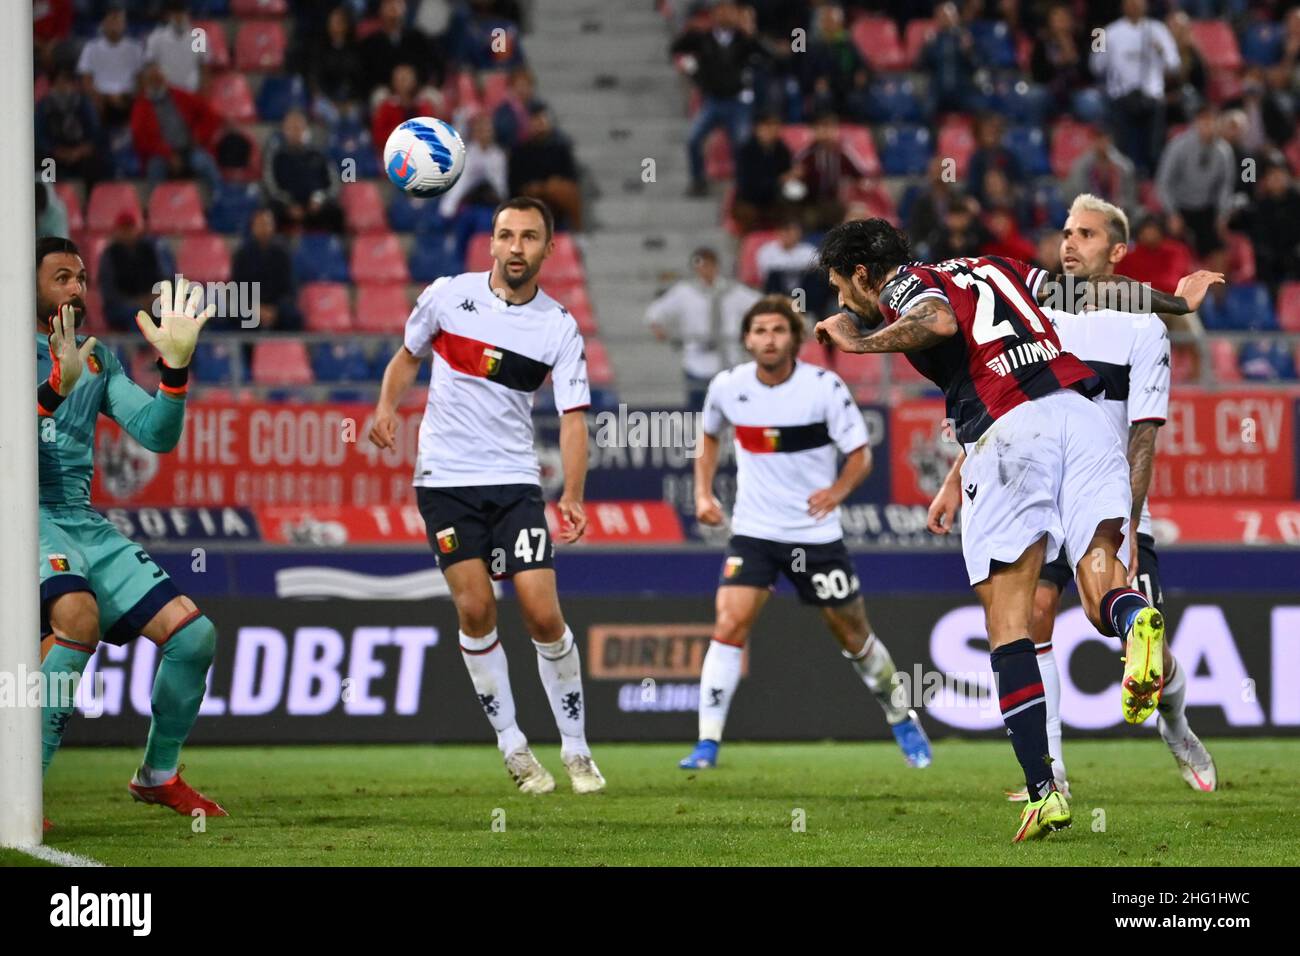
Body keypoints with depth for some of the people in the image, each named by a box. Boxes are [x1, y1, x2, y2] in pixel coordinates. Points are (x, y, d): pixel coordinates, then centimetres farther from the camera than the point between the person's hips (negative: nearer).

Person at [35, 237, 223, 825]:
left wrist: (175, 365, -5)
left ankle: (157, 777, 20)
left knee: (193, 634, -2)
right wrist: (55, 388, -32)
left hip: (84, 523, 7)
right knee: (79, 616, -35)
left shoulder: (98, 362, 18)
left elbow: (156, 434, 10)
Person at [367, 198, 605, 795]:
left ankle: (576, 749, 6)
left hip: (515, 481, 0)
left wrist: (572, 496, -22)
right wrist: (387, 405, -3)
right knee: (475, 609, -9)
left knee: (542, 612, -9)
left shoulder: (559, 328, -3)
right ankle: (513, 748, 4)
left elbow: (573, 416, -8)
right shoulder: (447, 296, -1)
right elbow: (408, 356, 16)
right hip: (445, 477, 0)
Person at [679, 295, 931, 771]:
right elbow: (709, 435, 18)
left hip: (816, 533, -1)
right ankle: (707, 744, -15)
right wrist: (704, 493, 6)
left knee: (853, 636, 10)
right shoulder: (728, 387, -3)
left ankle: (902, 720, 34)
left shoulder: (825, 387, -12)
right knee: (729, 627, -17)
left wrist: (838, 491, -26)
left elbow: (860, 455, -7)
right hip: (753, 531, 1)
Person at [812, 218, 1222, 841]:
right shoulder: (994, 268, 30)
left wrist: (858, 343, 0)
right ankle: (1136, 620, -38)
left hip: (1008, 430, -5)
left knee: (1007, 626, 0)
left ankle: (1043, 791, -9)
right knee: (1101, 603, -1)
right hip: (1082, 413, 5)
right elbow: (1097, 294, 35)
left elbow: (939, 321, -13)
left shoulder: (901, 287, 11)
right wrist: (1178, 303, 50)